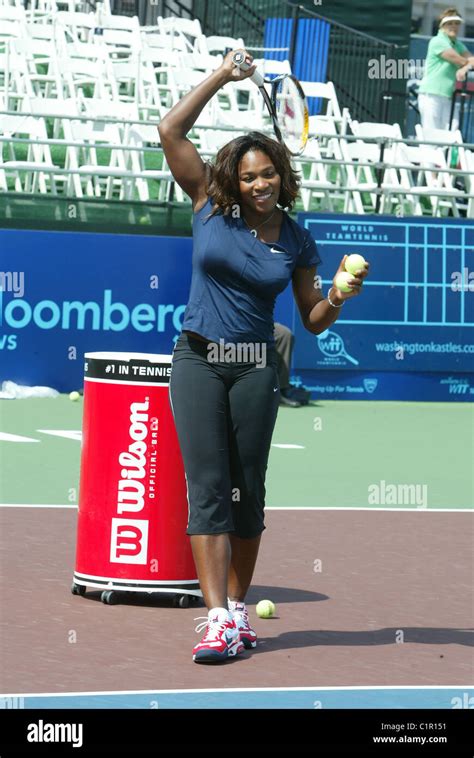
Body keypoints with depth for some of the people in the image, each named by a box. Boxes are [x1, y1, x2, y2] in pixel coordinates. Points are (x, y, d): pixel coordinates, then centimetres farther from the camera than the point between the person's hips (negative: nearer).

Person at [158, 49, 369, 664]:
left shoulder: (296, 241, 4)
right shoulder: (210, 208, 1)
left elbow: (312, 320, 11)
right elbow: (171, 132, -5)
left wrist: (337, 298, -10)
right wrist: (221, 77, -6)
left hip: (255, 369, 2)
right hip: (198, 361, -2)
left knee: (247, 489, 5)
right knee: (207, 485, -9)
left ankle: (238, 610, 15)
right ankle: (217, 620, -15)